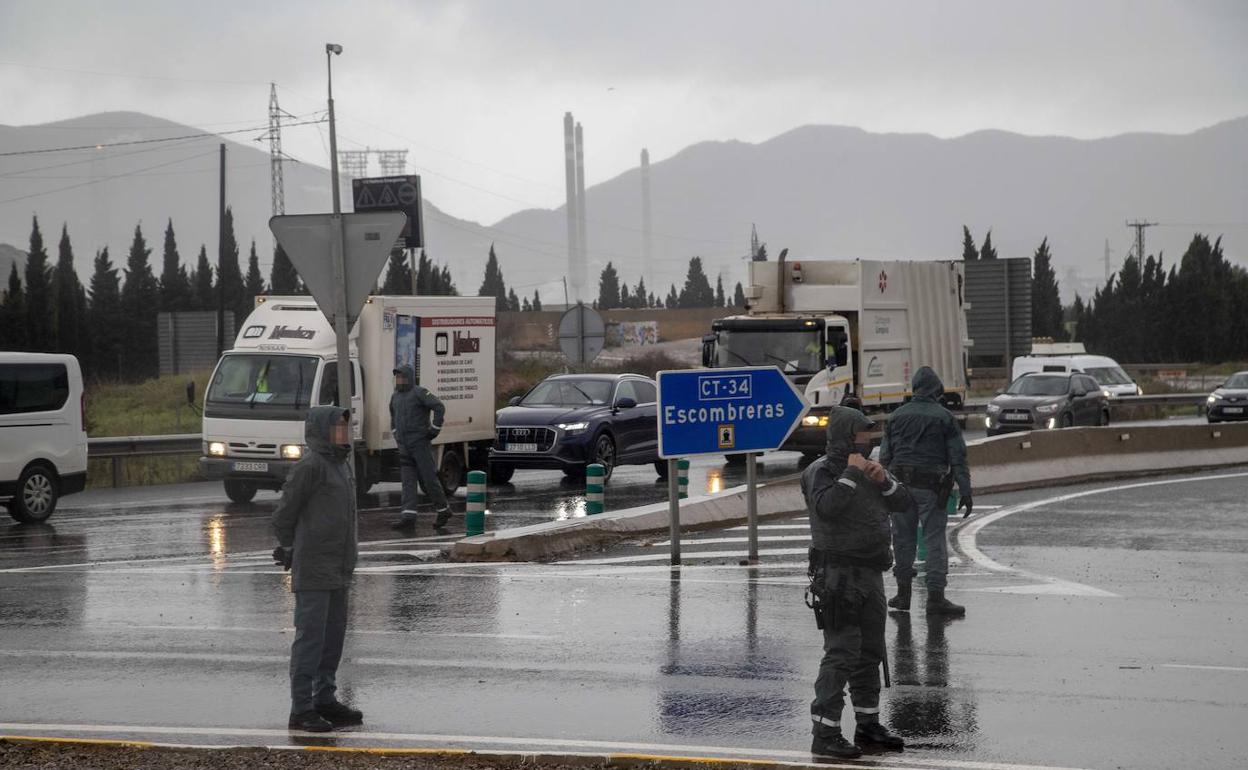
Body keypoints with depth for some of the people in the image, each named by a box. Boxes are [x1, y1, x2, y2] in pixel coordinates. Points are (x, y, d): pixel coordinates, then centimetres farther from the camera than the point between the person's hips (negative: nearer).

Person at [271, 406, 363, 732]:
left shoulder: (341, 465, 14)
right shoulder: (309, 467, -14)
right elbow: (284, 515, -10)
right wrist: (289, 551, 3)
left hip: (337, 570, 9)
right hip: (313, 570, -9)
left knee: (334, 635, 14)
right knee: (310, 637, -8)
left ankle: (325, 700, 23)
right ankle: (301, 709, -6)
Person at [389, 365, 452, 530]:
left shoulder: (419, 393, -10)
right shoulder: (396, 396, 14)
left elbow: (439, 407, -18)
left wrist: (434, 429, -16)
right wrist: (396, 434, 22)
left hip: (421, 443, -7)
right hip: (404, 447, 7)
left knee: (428, 478, -2)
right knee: (408, 481, -2)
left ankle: (443, 510, 15)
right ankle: (408, 517, -10)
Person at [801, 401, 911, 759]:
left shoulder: (868, 468, 16)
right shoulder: (821, 471, -9)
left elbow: (902, 501, 12)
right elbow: (827, 506, -28)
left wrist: (883, 480, -5)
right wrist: (851, 474, -21)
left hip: (870, 573, 9)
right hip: (838, 574, -9)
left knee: (871, 652, 15)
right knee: (842, 652, -13)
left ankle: (868, 724, 27)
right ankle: (825, 733, -12)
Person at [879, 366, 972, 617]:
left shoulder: (898, 415, 7)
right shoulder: (944, 417, -2)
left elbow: (885, 456, 8)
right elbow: (958, 458, -4)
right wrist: (965, 491, -2)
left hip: (900, 483, 3)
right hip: (931, 487, -3)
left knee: (903, 538, 12)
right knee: (935, 540, -1)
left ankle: (903, 592, 16)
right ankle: (936, 597, -5)